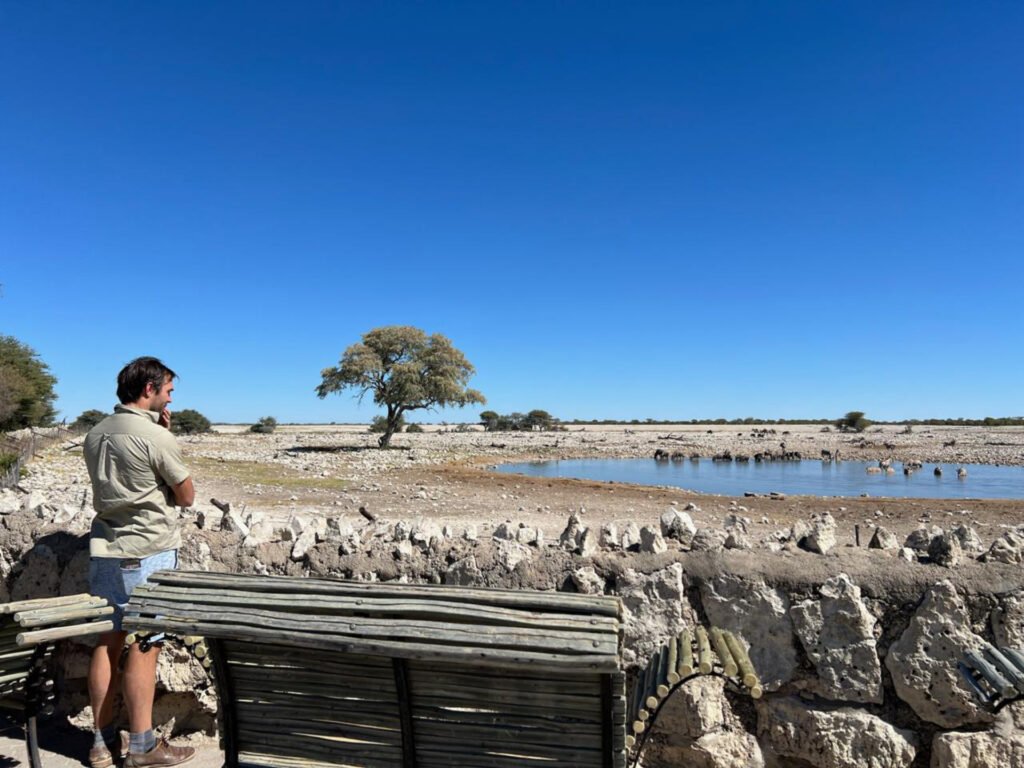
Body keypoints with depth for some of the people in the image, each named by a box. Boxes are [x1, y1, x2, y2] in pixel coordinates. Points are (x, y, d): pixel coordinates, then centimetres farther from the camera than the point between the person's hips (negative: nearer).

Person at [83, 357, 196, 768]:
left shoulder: (95, 434, 7)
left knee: (107, 643, 13)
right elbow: (186, 496, -7)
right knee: (143, 647, 1)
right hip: (148, 553, -7)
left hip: (104, 550, 8)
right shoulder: (157, 437, -16)